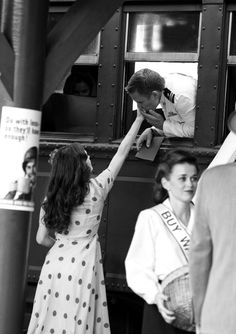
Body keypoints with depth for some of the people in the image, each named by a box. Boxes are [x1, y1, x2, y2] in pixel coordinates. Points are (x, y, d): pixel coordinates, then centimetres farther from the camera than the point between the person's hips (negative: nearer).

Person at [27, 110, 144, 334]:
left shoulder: (50, 199, 4)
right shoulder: (96, 189, -6)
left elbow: (41, 239, 9)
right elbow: (121, 153, 4)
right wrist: (139, 118, 13)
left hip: (55, 263, 4)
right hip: (82, 265, -4)